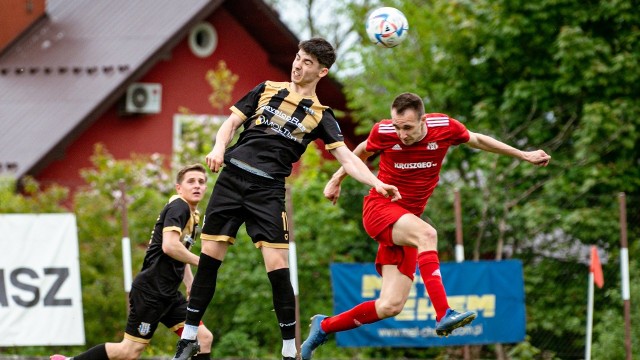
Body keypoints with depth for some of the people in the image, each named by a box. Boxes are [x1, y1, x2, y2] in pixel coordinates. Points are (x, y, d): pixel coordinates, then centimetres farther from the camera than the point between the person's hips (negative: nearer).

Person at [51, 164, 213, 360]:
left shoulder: (193, 216, 17)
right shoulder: (177, 208, -12)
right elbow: (169, 246, -27)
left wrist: (191, 284, 19)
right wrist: (199, 261, -17)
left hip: (169, 294, 9)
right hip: (151, 290, -9)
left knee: (204, 338, -2)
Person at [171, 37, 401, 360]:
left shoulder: (320, 115, 7)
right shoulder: (266, 90, 13)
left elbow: (346, 158, -1)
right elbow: (232, 122, 14)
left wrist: (377, 183, -17)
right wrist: (219, 147, -7)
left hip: (268, 190, -2)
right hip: (232, 176, 2)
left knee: (277, 266, -12)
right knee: (209, 258, 1)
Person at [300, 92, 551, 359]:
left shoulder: (445, 127, -9)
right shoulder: (383, 132, -13)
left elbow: (477, 141, 11)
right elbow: (362, 152, 11)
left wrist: (524, 155, 17)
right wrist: (337, 179, 21)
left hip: (405, 224, 4)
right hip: (379, 207, -4)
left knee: (391, 306, -5)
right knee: (426, 233, -37)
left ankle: (323, 326, 13)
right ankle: (444, 315, -46)